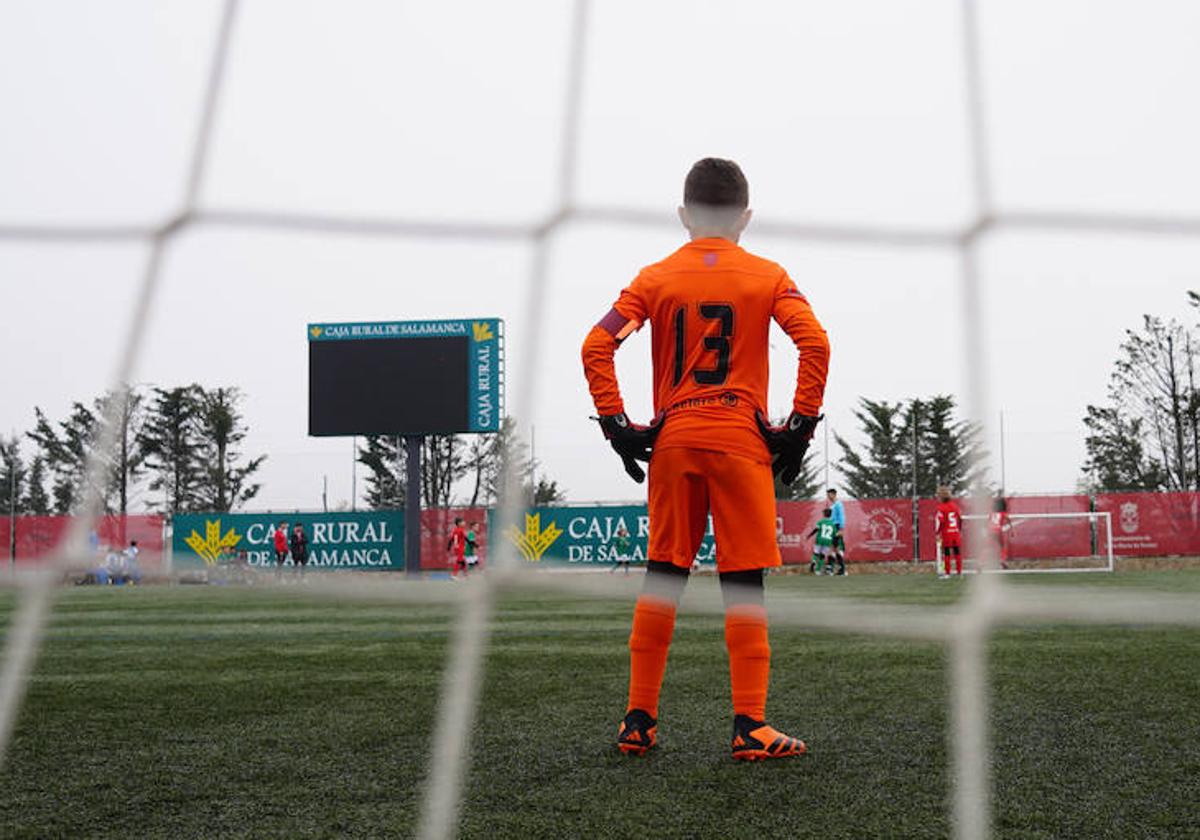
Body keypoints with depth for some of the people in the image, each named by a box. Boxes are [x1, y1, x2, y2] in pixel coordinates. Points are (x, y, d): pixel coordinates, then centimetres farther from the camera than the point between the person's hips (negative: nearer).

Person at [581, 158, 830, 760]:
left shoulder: (656, 278, 8)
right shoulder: (767, 277, 5)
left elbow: (596, 346, -2)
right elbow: (814, 342, -9)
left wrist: (616, 424, 1)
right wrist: (801, 424, -4)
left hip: (672, 440, 2)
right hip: (741, 439, -2)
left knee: (662, 576, 8)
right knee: (743, 584, 0)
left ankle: (639, 721, 13)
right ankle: (750, 726, 0)